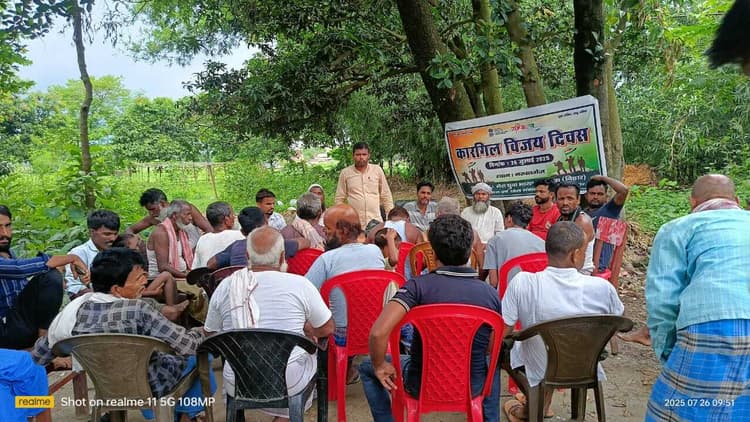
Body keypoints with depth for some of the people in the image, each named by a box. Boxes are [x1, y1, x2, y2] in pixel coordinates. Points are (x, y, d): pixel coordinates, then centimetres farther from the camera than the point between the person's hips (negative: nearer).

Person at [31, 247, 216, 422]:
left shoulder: (77, 309, -14)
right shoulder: (137, 309, -32)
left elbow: (38, 355, 1)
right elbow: (188, 346, -27)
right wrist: (201, 334, -6)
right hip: (151, 385, -6)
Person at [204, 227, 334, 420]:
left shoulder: (225, 287, -5)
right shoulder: (299, 284, -13)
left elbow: (210, 334, 8)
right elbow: (327, 329, -2)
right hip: (288, 384, -2)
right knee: (310, 352, 27)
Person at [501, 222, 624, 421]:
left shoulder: (522, 283, -26)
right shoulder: (601, 287, -22)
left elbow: (502, 333, -17)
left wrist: (519, 332, 5)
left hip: (538, 374, -2)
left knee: (503, 347, 26)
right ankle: (541, 406, 45)